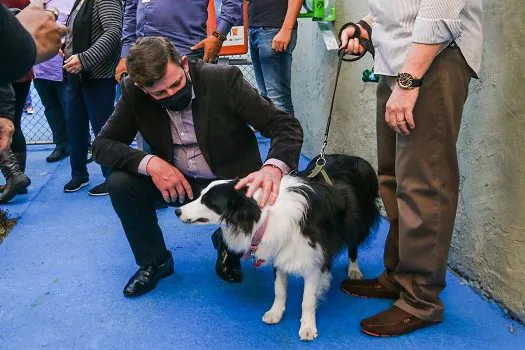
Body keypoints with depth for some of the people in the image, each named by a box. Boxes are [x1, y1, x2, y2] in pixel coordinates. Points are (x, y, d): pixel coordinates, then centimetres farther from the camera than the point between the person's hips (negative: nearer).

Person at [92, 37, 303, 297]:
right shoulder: (134, 93, -14)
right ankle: (154, 261, 5)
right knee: (120, 183, -20)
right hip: (174, 180, 3)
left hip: (233, 181, -2)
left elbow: (286, 126, -23)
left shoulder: (224, 79, -22)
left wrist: (274, 167, -46)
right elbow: (102, 145, -10)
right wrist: (148, 163, -30)